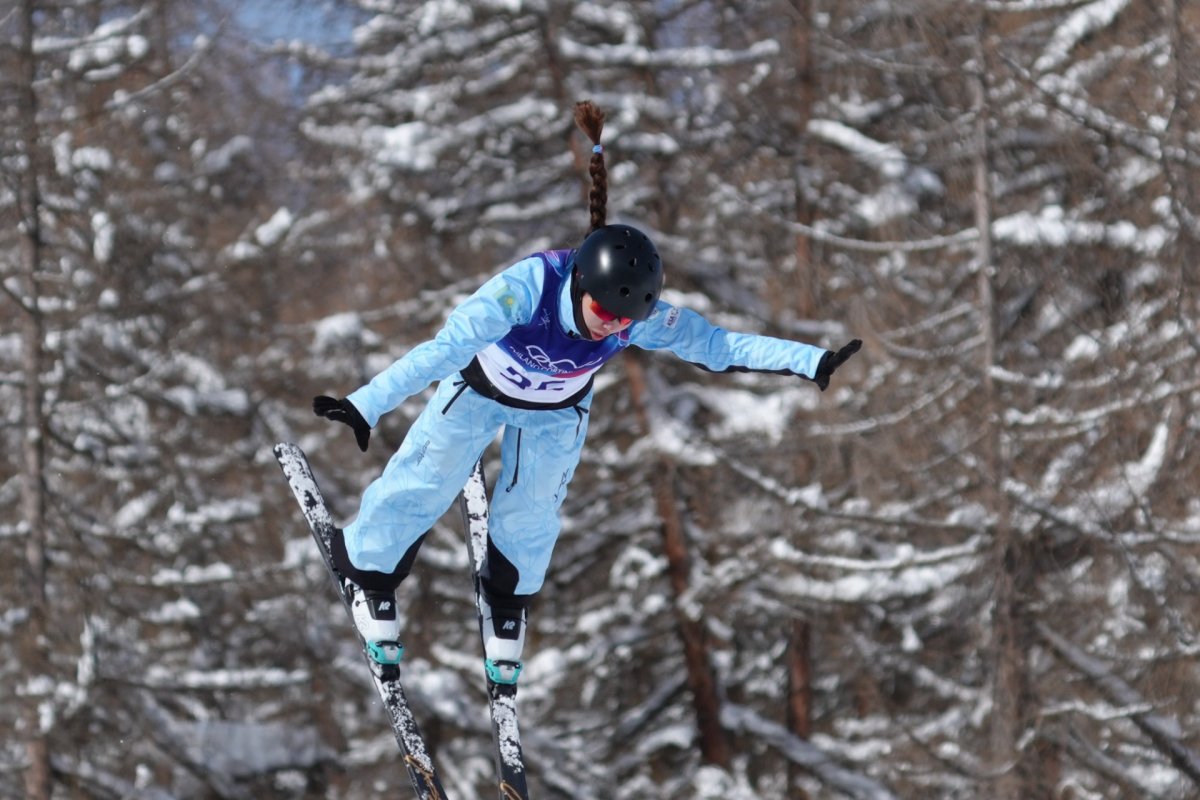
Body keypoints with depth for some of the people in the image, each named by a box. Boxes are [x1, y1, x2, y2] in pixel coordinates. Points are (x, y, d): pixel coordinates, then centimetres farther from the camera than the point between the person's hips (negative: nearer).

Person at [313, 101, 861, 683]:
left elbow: (719, 345, -24)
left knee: (531, 516, 11)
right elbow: (447, 347, -52)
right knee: (422, 486, 5)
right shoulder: (530, 284, -46)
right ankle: (368, 571, 35)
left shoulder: (642, 318, -34)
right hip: (479, 387, -3)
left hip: (556, 411, 3)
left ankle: (508, 604, 43)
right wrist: (369, 405, -60)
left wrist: (813, 363, -28)